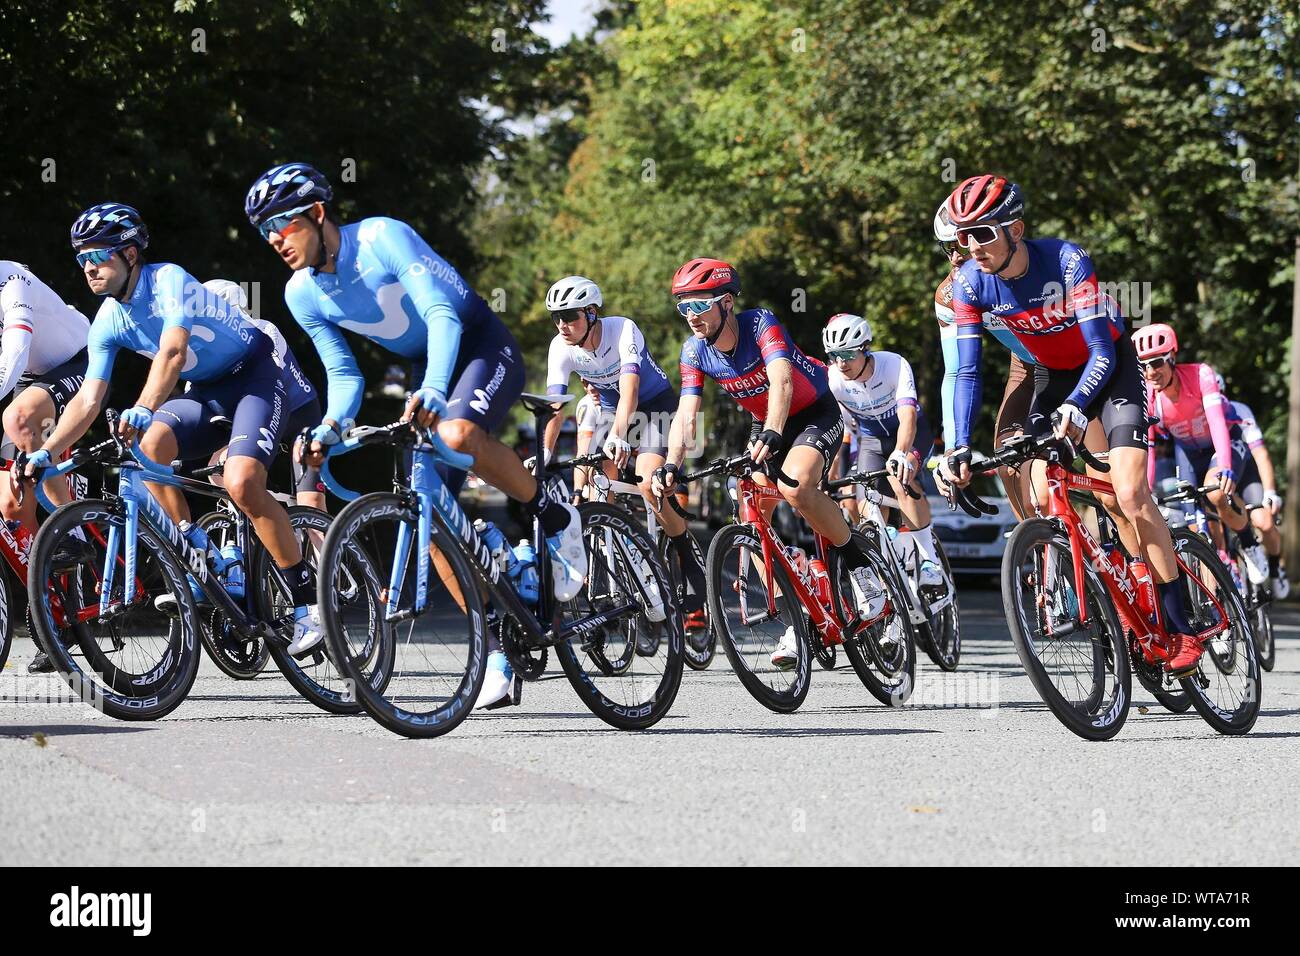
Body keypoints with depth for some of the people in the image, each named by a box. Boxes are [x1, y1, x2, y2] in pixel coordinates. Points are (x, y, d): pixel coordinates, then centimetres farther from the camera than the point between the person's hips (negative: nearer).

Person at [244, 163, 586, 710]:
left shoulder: (382, 237, -23)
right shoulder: (303, 295, -4)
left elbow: (442, 314, -32)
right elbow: (344, 374, 2)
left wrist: (432, 390, -47)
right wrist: (329, 429, -18)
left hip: (482, 346, -7)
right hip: (427, 369, 7)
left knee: (457, 435, -39)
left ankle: (553, 518, -12)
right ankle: (498, 656, -2)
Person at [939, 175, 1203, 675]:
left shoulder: (1067, 261, -32)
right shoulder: (970, 283, -19)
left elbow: (1101, 352, -33)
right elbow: (967, 372, -16)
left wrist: (1076, 406, -51)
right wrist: (959, 447, -27)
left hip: (1109, 364, -5)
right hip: (1052, 375, 5)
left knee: (1130, 494, -19)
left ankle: (1181, 627, -13)